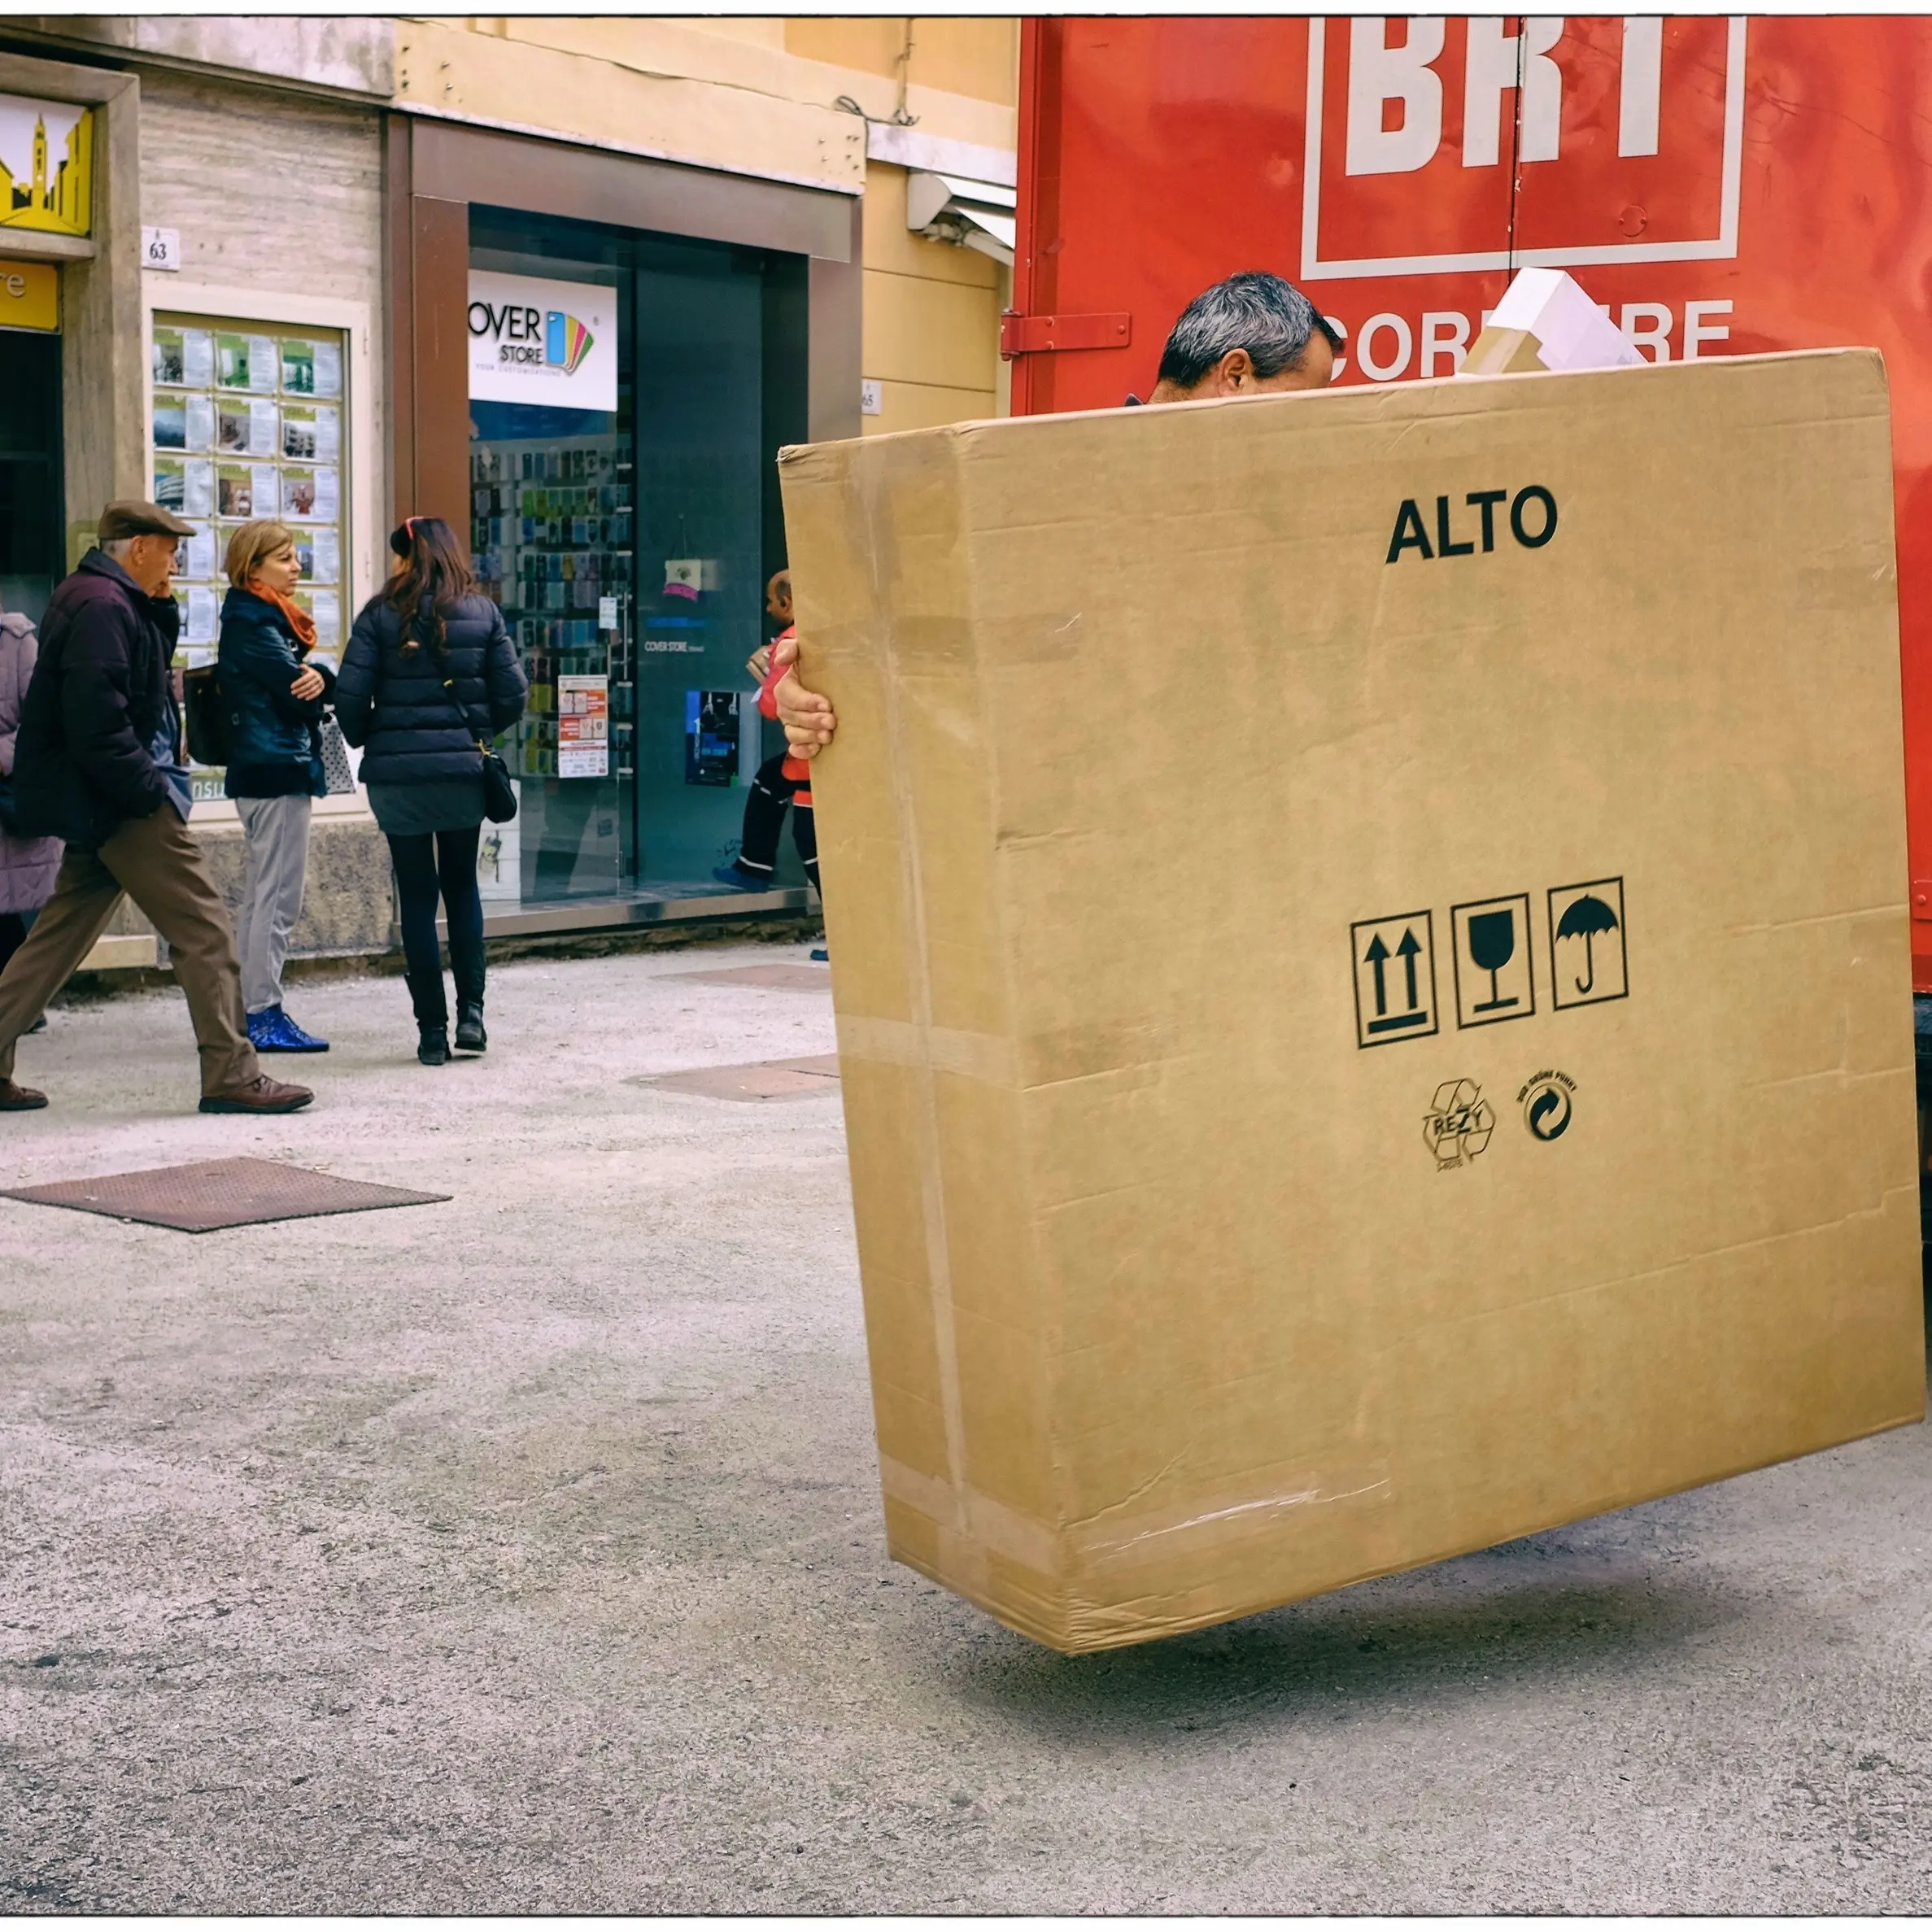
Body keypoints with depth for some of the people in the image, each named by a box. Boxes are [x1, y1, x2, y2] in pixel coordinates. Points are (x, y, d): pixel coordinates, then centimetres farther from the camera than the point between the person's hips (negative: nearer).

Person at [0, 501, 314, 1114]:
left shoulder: (99, 599, 17)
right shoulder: (103, 607, -16)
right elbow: (98, 723, -24)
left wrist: (161, 606, 8)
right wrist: (153, 789, -20)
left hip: (100, 804, 11)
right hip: (120, 803, -11)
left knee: (62, 933, 13)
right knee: (205, 929, -7)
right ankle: (230, 1075, -5)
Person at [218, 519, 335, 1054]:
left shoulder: (267, 616, 18)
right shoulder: (251, 620, -11)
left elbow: (305, 684, 7)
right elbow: (290, 684, -18)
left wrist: (319, 679, -15)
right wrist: (314, 683, 3)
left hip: (269, 769, 11)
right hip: (277, 768, -11)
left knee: (266, 897, 13)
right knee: (277, 895, -8)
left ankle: (257, 1012, 19)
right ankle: (263, 1015, -6)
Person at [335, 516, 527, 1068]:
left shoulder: (381, 615, -4)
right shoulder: (483, 613, 2)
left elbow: (350, 695, -9)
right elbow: (512, 695, -2)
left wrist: (366, 741, 10)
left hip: (396, 772, -2)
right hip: (463, 768, 2)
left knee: (417, 896, 6)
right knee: (461, 885, 19)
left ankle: (432, 1030, 6)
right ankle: (471, 1011, 7)